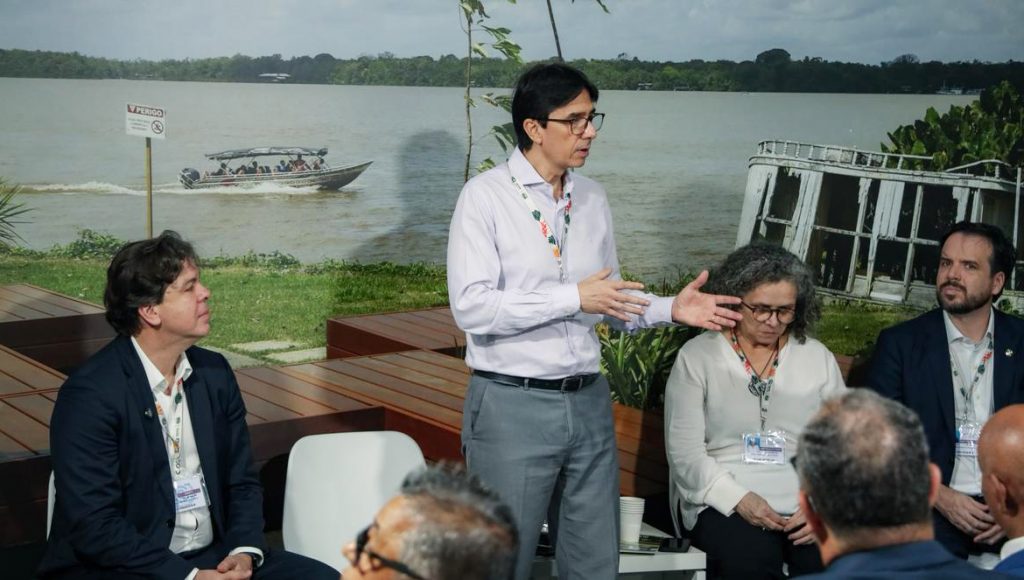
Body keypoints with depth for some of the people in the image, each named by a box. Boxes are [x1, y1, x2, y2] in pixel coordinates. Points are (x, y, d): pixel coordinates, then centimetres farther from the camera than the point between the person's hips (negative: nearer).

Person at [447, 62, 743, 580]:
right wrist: (573, 298, -20)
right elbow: (470, 306, -19)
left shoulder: (593, 198, 10)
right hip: (511, 406, -6)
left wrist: (669, 309, -2)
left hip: (588, 402, 6)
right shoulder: (485, 196, -9)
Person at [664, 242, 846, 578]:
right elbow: (685, 451, -1)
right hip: (724, 502, -3)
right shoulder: (697, 356, 5)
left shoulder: (818, 358, 14)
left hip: (807, 505, 3)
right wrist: (739, 499, -15)